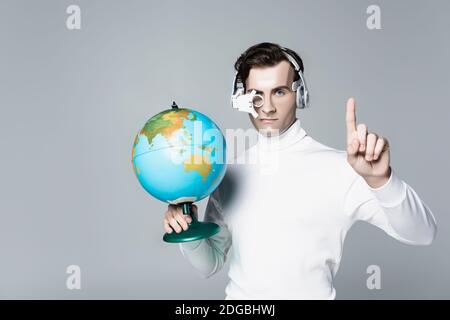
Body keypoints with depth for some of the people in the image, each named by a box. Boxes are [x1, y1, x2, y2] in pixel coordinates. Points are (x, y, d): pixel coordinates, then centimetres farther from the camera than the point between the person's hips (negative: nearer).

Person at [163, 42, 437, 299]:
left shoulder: (337, 167, -11)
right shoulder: (230, 174, 2)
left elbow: (421, 234, -17)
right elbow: (210, 264, 7)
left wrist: (380, 179, -33)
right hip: (238, 294, 3)